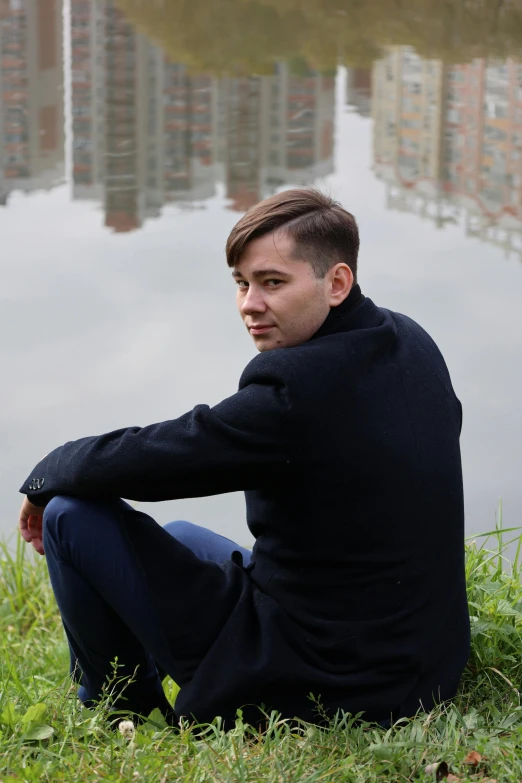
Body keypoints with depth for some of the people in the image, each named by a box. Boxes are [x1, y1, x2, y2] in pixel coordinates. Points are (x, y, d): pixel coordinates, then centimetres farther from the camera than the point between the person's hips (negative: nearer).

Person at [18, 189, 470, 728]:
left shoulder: (292, 389, -27)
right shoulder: (415, 345, -1)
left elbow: (130, 463, -20)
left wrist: (43, 480, 3)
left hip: (309, 688, -9)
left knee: (73, 514, -3)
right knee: (181, 538, 30)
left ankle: (123, 716, 17)